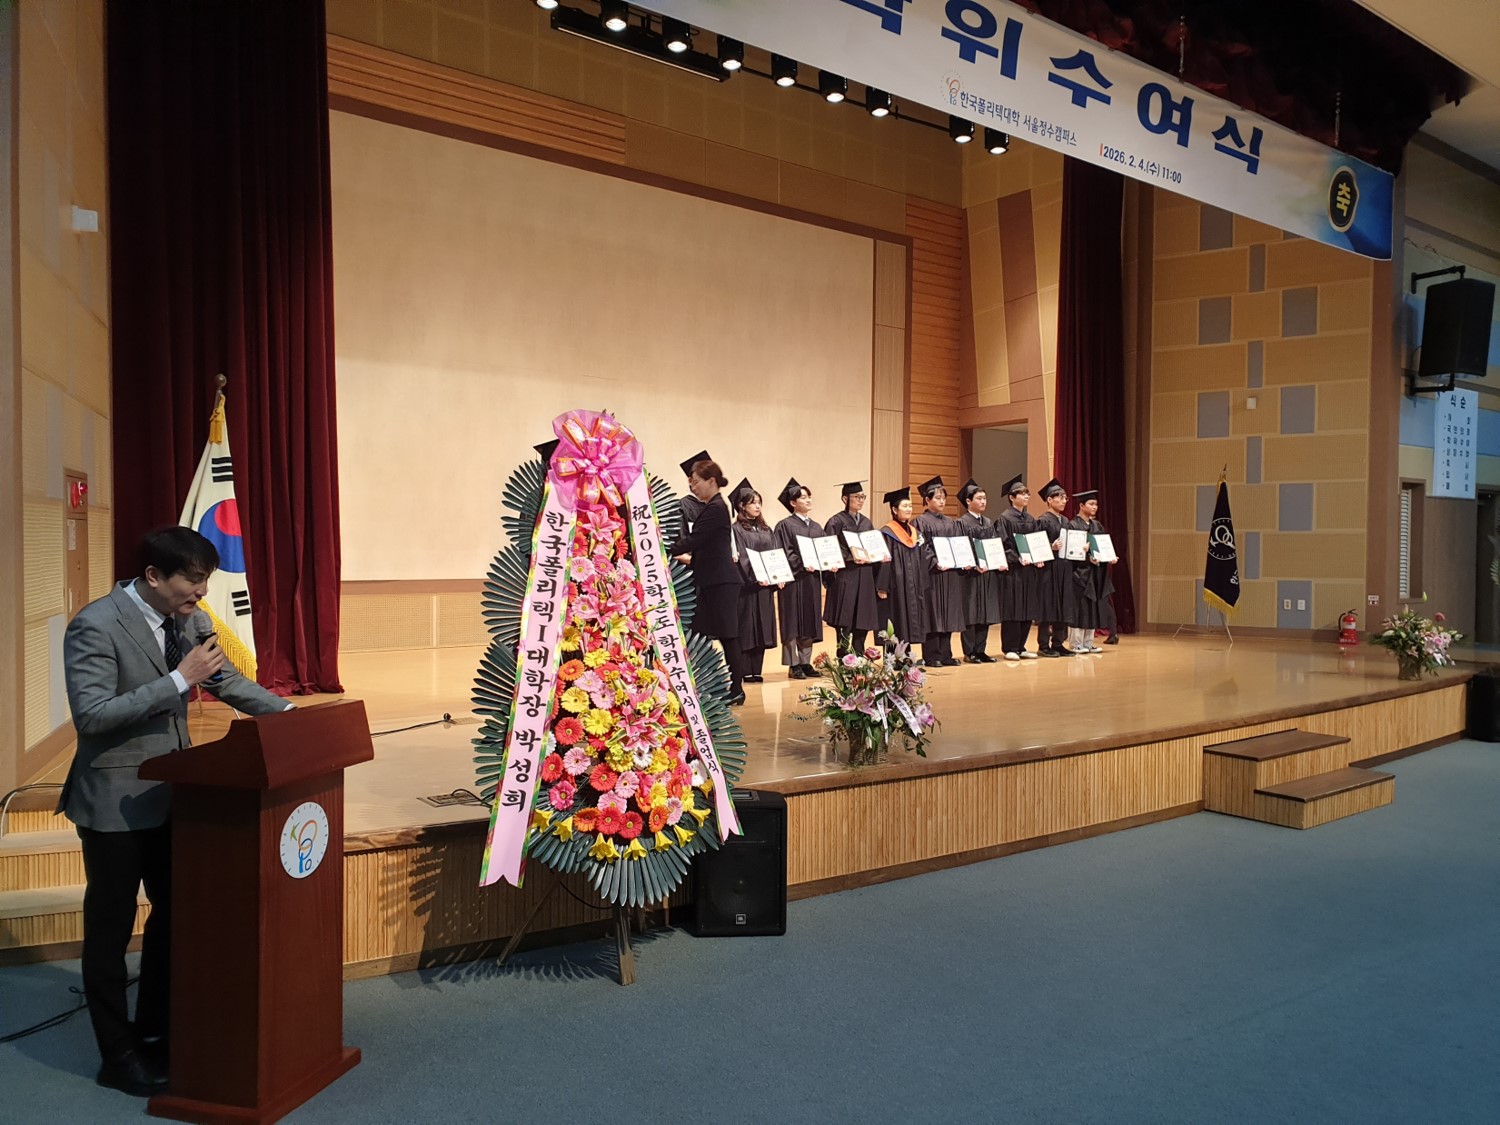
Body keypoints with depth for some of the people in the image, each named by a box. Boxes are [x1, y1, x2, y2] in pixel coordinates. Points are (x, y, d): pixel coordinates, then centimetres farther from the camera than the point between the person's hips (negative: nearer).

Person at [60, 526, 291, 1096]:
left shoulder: (189, 619, 1)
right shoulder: (95, 626, -19)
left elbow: (228, 682, 10)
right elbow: (90, 713, -25)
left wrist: (289, 713, -2)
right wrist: (178, 681, -29)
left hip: (171, 793, 7)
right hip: (115, 800, -7)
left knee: (175, 914, 17)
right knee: (111, 927, 8)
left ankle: (155, 1030, 34)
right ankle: (118, 1055, 23)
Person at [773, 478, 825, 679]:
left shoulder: (816, 527, 17)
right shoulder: (785, 526, -4)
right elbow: (784, 554, -11)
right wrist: (802, 564, -23)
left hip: (812, 580, 7)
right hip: (794, 580, -7)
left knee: (809, 623, 8)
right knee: (793, 623, -3)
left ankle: (805, 662, 16)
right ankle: (793, 665, 2)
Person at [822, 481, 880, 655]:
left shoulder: (867, 522, 15)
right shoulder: (836, 522, -4)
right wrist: (850, 558, -22)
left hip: (865, 578, 6)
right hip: (845, 577, -6)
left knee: (862, 623, 7)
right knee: (845, 623, -7)